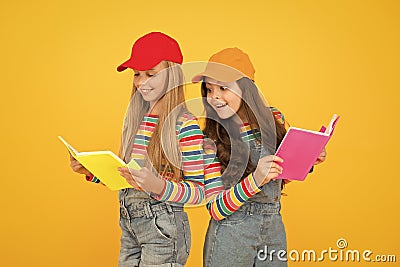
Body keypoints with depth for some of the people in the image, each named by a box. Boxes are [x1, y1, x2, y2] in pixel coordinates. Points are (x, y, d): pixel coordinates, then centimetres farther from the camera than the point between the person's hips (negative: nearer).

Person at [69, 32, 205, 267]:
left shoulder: (185, 125, -13)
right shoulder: (136, 119, 9)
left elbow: (200, 191, -14)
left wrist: (158, 186, -30)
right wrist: (91, 171, 2)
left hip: (163, 229, -6)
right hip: (129, 225, 7)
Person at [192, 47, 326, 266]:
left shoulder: (273, 119, -2)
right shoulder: (209, 141, -13)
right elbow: (215, 210, -16)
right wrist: (255, 179, -30)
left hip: (274, 228, 4)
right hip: (229, 234, -3)